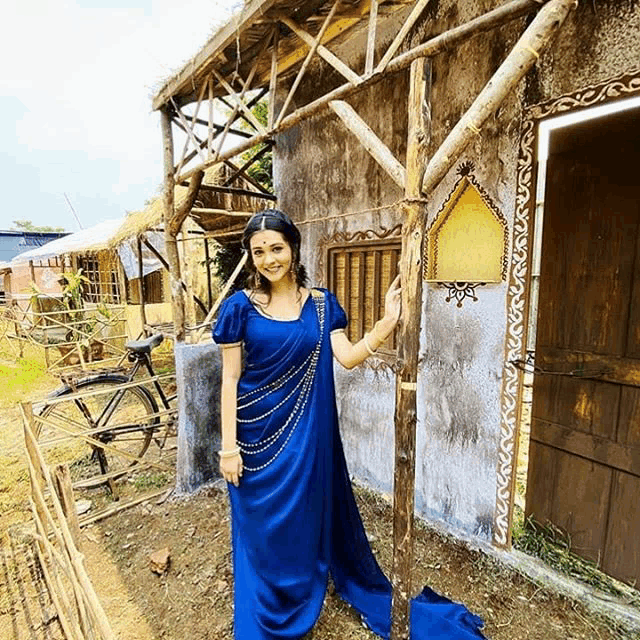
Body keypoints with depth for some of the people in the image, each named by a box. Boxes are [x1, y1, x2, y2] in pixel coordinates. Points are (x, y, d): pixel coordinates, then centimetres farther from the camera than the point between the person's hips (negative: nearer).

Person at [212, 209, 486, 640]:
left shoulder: (321, 304, -1)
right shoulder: (240, 306, -7)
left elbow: (348, 358, -8)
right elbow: (230, 379, -7)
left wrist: (388, 323, -20)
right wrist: (229, 447, -8)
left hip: (306, 433, 2)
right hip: (258, 434, -2)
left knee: (308, 519, 19)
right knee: (261, 529, 14)